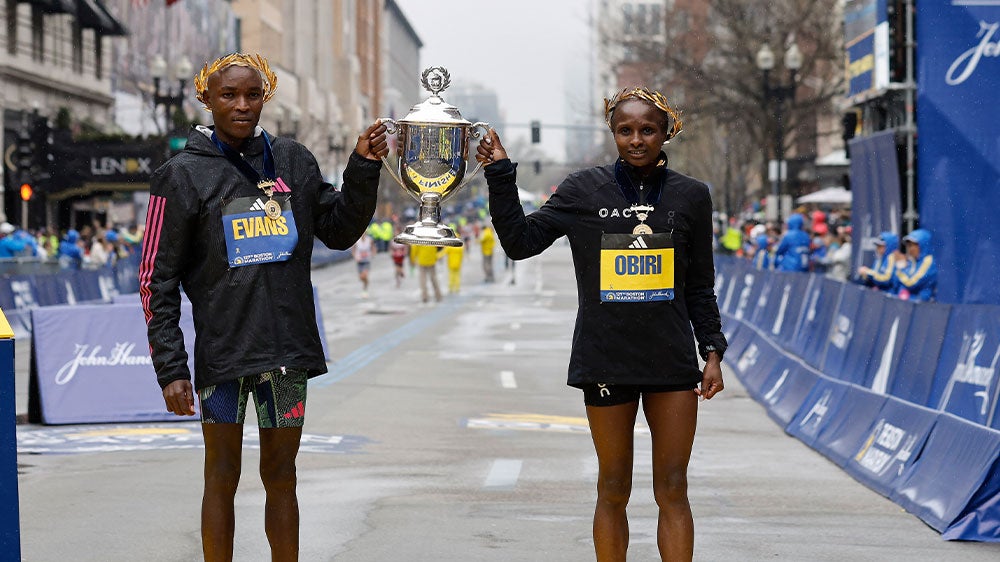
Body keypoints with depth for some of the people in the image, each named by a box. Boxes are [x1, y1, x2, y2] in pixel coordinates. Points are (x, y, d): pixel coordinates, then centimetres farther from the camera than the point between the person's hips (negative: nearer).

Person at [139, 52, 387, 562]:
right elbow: (157, 281, -4)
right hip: (222, 349, -3)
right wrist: (170, 367, -10)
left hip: (288, 348, 3)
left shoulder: (291, 161, 8)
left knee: (281, 476, 11)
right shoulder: (183, 175, -3)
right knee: (222, 477, 4)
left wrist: (363, 171, -1)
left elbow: (339, 232, 14)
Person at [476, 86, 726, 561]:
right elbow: (520, 242, 0)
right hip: (606, 362, -1)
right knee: (613, 490, 6)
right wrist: (500, 175, -7)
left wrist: (711, 351, 3)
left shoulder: (690, 196, 5)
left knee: (672, 490, 1)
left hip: (672, 362, 1)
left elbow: (700, 286, 10)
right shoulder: (583, 191, 2)